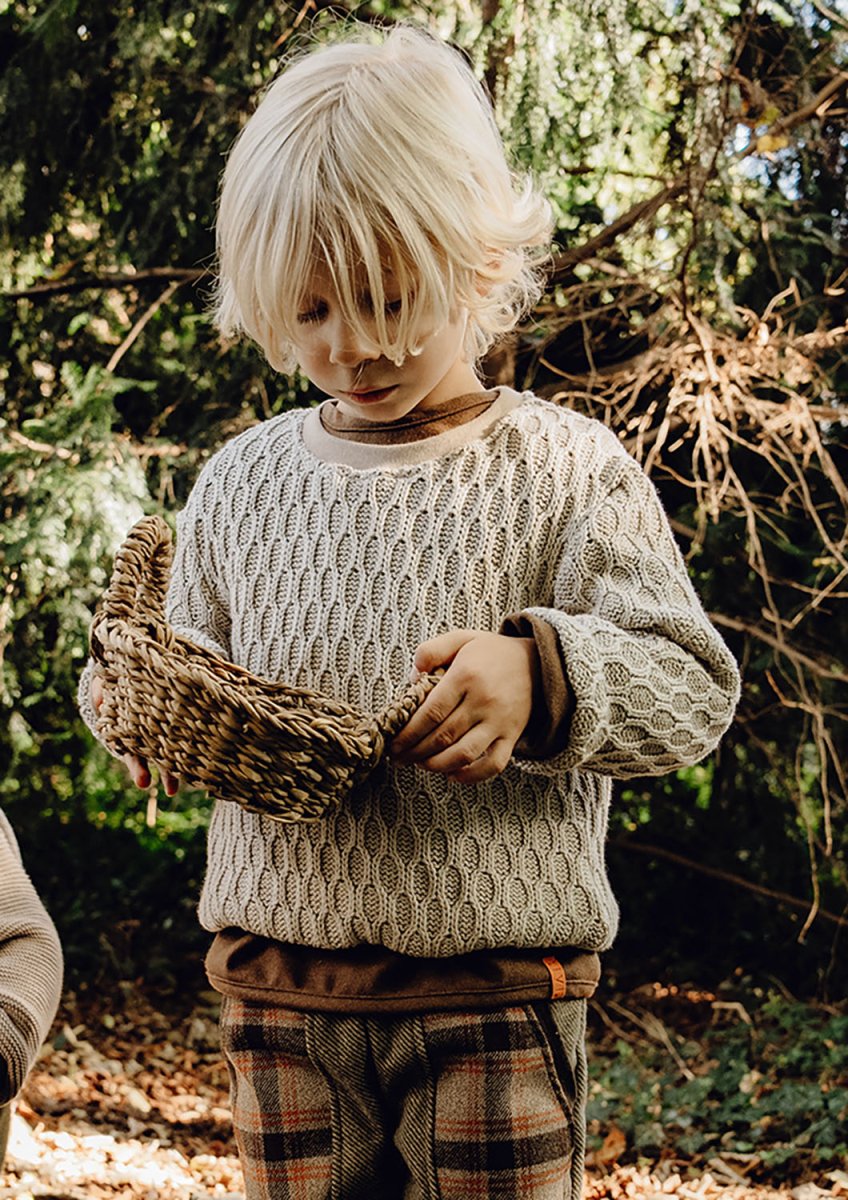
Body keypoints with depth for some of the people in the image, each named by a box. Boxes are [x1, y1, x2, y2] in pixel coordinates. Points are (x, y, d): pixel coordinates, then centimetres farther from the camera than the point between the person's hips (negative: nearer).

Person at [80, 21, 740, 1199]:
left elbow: (691, 687, -8)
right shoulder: (243, 479, 9)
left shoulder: (566, 470, -3)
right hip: (279, 1006, 3)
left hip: (494, 1001, -3)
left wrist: (544, 679, -27)